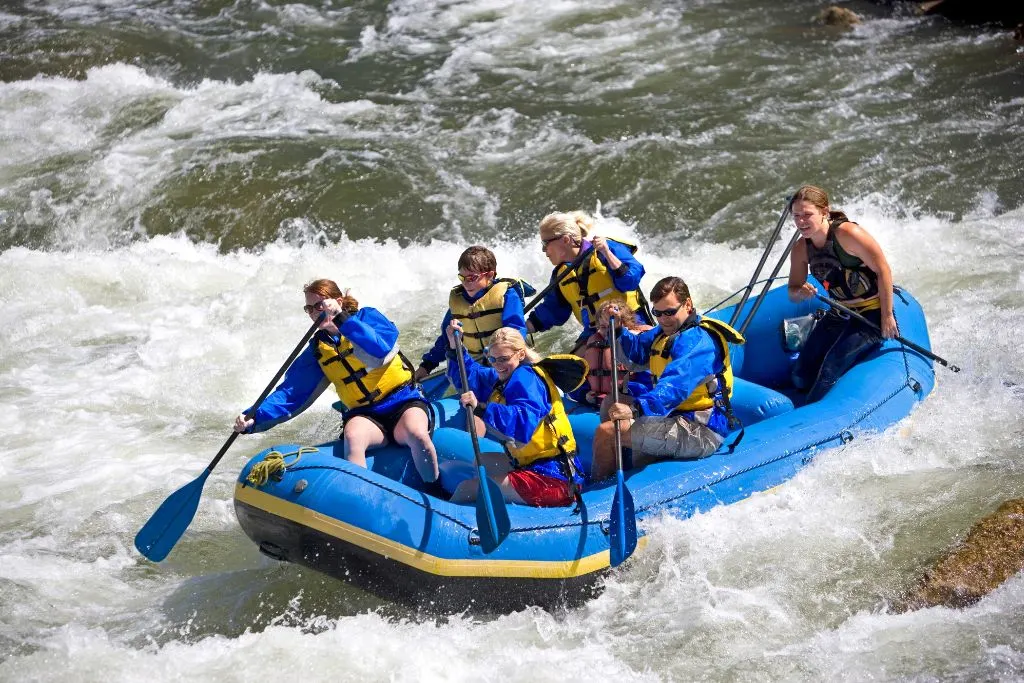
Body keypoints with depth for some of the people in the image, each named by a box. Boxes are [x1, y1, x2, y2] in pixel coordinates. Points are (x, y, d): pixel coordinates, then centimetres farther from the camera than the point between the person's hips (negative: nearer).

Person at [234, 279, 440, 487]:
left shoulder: (367, 317, 0)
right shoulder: (317, 350, 9)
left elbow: (381, 348, -22)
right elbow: (291, 393, 4)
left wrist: (341, 318, -27)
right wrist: (254, 419, -10)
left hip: (404, 402, -2)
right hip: (365, 416, 2)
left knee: (417, 434, -35)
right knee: (352, 437, -34)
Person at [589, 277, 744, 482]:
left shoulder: (698, 341, -21)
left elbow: (674, 387, -35)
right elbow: (637, 350, 24)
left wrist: (635, 408, -48)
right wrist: (618, 329, 4)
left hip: (701, 433, -11)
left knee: (606, 433, -18)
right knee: (612, 403, 27)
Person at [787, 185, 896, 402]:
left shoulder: (847, 234, -24)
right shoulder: (800, 249, -3)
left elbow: (883, 270, -19)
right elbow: (792, 293, 5)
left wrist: (887, 317, -16)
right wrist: (800, 292, -21)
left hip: (870, 314, -7)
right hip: (838, 316, 7)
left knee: (829, 371, -20)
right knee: (801, 376, -1)